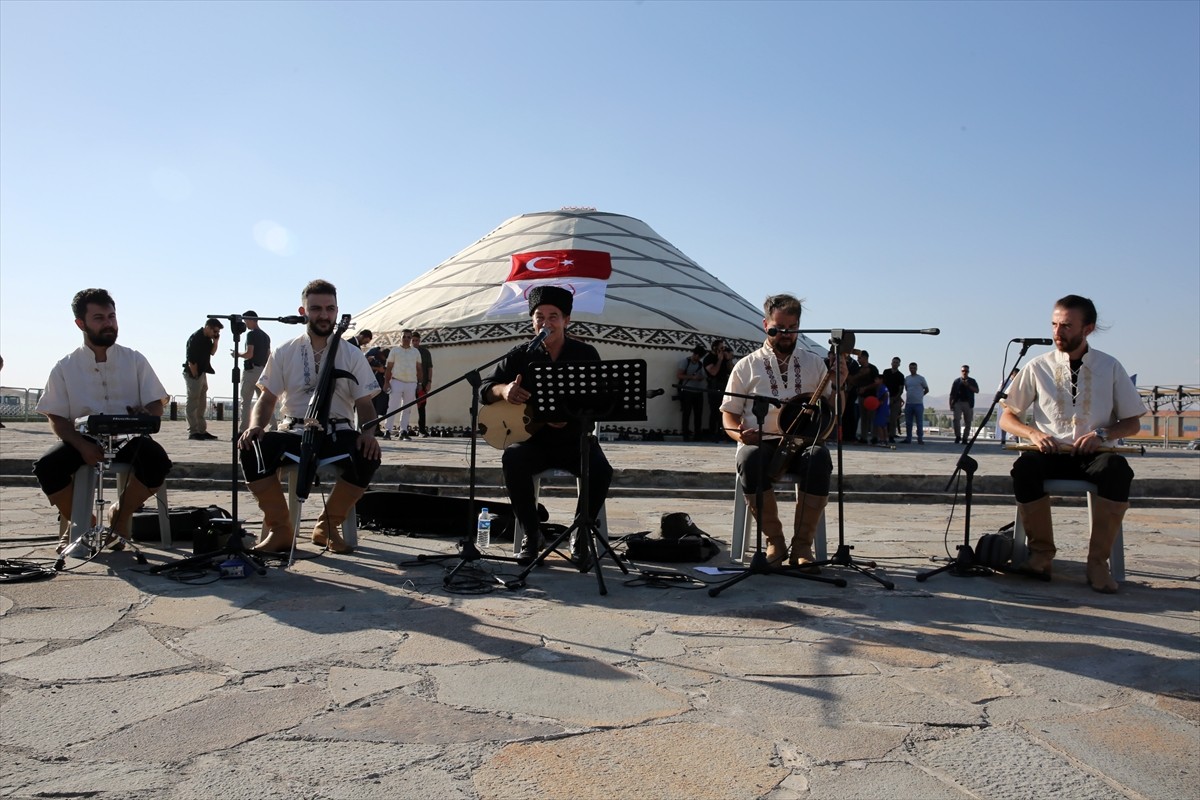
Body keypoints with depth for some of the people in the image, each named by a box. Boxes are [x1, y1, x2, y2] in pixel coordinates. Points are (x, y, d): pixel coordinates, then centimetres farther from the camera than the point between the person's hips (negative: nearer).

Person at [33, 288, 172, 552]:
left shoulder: (135, 360, 6)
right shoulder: (65, 368, 5)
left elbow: (157, 405, 6)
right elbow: (57, 418, 3)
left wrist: (145, 415, -21)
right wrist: (82, 446, -17)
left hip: (128, 440, 0)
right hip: (83, 441, 0)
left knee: (157, 461, -31)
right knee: (47, 467, -28)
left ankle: (120, 514, 0)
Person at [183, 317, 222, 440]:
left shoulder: (207, 338, 8)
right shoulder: (195, 338, -18)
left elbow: (212, 352, 19)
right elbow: (191, 361, -20)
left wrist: (215, 341, 2)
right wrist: (195, 376, -16)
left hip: (202, 374, 9)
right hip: (193, 374, -9)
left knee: (201, 405, 13)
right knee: (193, 405, -5)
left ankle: (202, 431, 20)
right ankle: (193, 432, -2)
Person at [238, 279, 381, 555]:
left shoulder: (352, 355, 6)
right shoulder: (285, 352, 8)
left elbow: (364, 402, 4)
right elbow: (267, 398, 8)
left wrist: (369, 432, -17)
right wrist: (255, 425, -14)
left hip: (338, 432, 0)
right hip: (295, 431, 1)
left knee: (367, 456, -32)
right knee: (252, 449, -29)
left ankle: (327, 526, -7)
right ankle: (280, 530, -11)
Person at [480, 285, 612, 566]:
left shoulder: (586, 354, 1)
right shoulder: (521, 356, 4)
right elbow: (484, 388, 3)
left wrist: (569, 415, -26)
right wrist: (503, 390, -22)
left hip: (575, 440, -1)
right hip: (534, 439, 1)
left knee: (601, 471, -30)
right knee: (512, 459, -32)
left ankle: (581, 538, -5)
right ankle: (531, 536, -13)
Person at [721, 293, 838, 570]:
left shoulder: (814, 363, 15)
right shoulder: (747, 366, 10)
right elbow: (729, 414, 10)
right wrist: (740, 433, -13)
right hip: (761, 442, -1)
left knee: (820, 458, -35)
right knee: (749, 460, -36)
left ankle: (802, 545, -23)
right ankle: (774, 541, -18)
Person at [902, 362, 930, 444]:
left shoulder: (921, 378, -1)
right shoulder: (906, 378, 11)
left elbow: (926, 390, 7)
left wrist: (919, 395, 7)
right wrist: (912, 395, 12)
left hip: (918, 404, -4)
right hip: (908, 403, 4)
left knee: (919, 422, -2)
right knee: (908, 422, 7)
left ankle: (920, 439, 2)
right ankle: (908, 439, 13)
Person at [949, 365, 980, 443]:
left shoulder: (972, 381, 10)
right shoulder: (957, 381, 9)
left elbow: (977, 391, -5)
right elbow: (952, 394, 8)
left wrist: (968, 385, -16)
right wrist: (951, 404, 0)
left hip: (968, 404, 1)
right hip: (958, 402, -1)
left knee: (968, 422, 4)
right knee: (956, 419, -18)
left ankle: (965, 439, 12)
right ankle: (958, 436, -9)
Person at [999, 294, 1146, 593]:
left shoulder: (1110, 367, 7)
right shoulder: (1038, 367, 5)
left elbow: (1132, 423, 10)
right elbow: (1007, 418, 8)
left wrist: (1102, 433, -11)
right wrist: (1033, 433, -13)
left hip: (1094, 455, 0)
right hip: (1050, 453, 0)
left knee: (1118, 470, -35)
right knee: (1025, 466, -35)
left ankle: (1098, 560, -22)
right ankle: (1042, 552, -17)